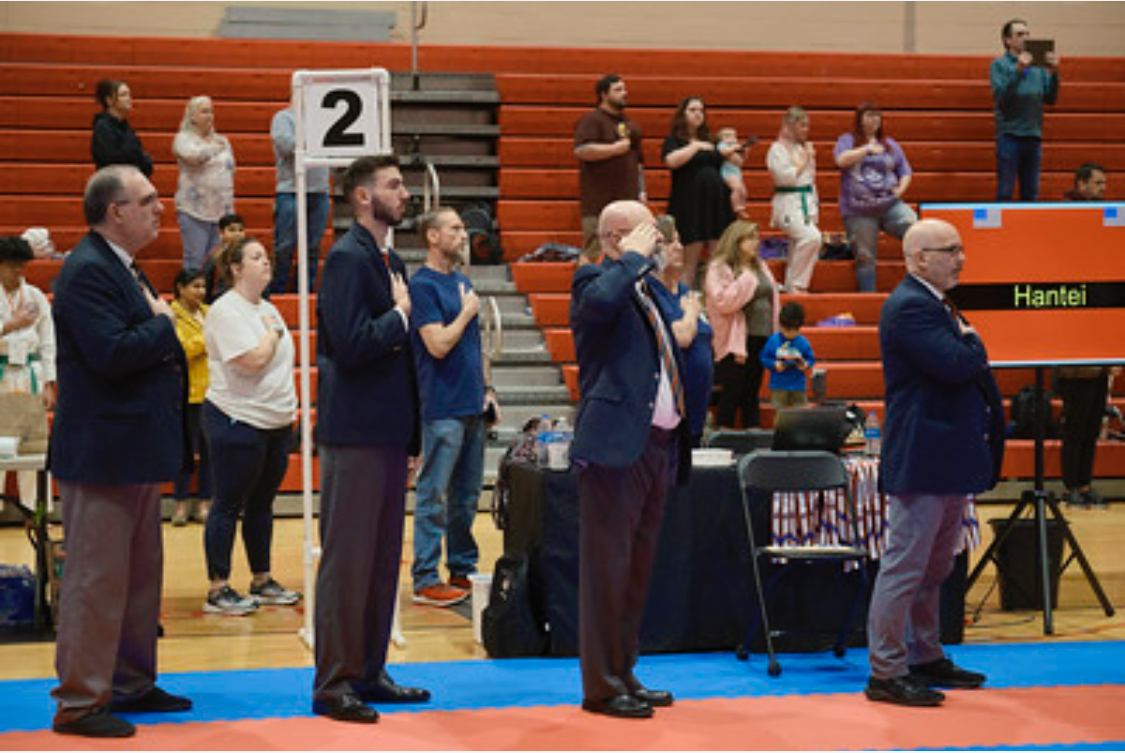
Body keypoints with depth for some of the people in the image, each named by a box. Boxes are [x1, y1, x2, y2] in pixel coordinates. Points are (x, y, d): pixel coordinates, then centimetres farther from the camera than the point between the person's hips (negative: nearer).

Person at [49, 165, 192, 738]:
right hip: (101, 453, -11)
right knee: (96, 579, -5)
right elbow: (113, 353, -27)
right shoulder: (86, 271, -17)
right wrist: (165, 325, -13)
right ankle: (78, 701, 3)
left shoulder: (123, 268, 16)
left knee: (140, 575, 17)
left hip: (135, 453, 11)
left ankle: (132, 684, 28)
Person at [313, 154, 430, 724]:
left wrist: (411, 433, 17)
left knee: (383, 560, 13)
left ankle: (369, 672, 22)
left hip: (388, 432, 9)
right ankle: (332, 684, 3)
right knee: (346, 561, -4)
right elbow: (352, 344, -24)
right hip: (355, 433, -9)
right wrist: (400, 315, -9)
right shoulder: (347, 258, -12)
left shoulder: (391, 262, 16)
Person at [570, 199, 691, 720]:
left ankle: (623, 674, 25)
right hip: (617, 444, -9)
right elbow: (600, 301, -32)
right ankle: (601, 687, 1)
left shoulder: (648, 292, 19)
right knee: (607, 568, -4)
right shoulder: (594, 281, -7)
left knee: (637, 569, 15)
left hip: (657, 444, 9)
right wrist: (633, 259, -18)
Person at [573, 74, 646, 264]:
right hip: (599, 203, -7)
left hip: (628, 198, 7)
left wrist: (641, 190, 17)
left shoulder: (629, 124, 20)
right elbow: (581, 151, -19)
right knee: (593, 253, -10)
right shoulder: (591, 120, -4)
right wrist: (616, 148, -13)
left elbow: (638, 161, 26)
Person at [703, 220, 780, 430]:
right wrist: (746, 280, -13)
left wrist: (775, 337, 10)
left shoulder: (760, 266, 15)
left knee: (751, 396, 11)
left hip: (761, 340, 6)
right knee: (731, 396, -3)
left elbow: (772, 300, 17)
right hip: (736, 342, -6)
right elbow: (722, 302, -17)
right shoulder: (719, 268, -6)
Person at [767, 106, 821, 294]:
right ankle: (797, 285, -18)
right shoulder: (777, 149, -7)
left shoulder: (804, 148, 17)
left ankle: (791, 287, 15)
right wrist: (804, 161, -7)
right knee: (811, 237, -26)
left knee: (798, 247, 8)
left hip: (807, 202, 8)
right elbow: (785, 177, -17)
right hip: (789, 203, -8)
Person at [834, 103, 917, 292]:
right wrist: (867, 149, -10)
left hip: (890, 205, 2)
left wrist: (901, 188, 1)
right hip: (859, 211, -2)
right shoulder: (847, 140, 8)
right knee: (865, 257, 1)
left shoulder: (890, 145, 17)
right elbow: (842, 160, -13)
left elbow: (905, 171, 21)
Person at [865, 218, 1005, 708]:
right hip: (922, 460, -11)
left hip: (948, 461, 11)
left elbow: (967, 368, 22)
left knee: (934, 568, 19)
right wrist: (971, 340, -7)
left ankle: (926, 658, 29)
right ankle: (886, 673, -2)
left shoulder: (935, 305, 18)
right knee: (906, 566, -7)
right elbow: (957, 365, -25)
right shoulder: (909, 307, -17)